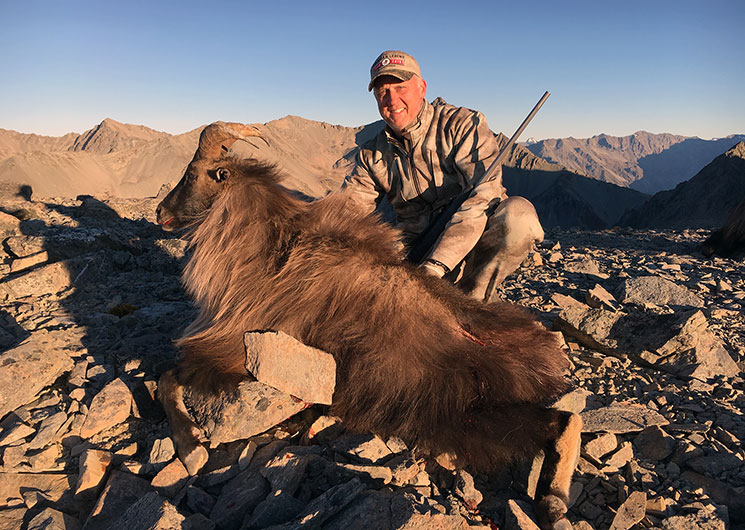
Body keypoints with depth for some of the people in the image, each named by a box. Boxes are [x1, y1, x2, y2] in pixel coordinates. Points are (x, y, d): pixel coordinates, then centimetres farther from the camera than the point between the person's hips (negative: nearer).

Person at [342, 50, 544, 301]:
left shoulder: (463, 124, -4)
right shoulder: (373, 155, 11)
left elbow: (485, 193, -19)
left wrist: (434, 265, -31)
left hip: (471, 252, -2)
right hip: (415, 258, 3)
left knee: (518, 213, -33)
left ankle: (471, 297, -12)